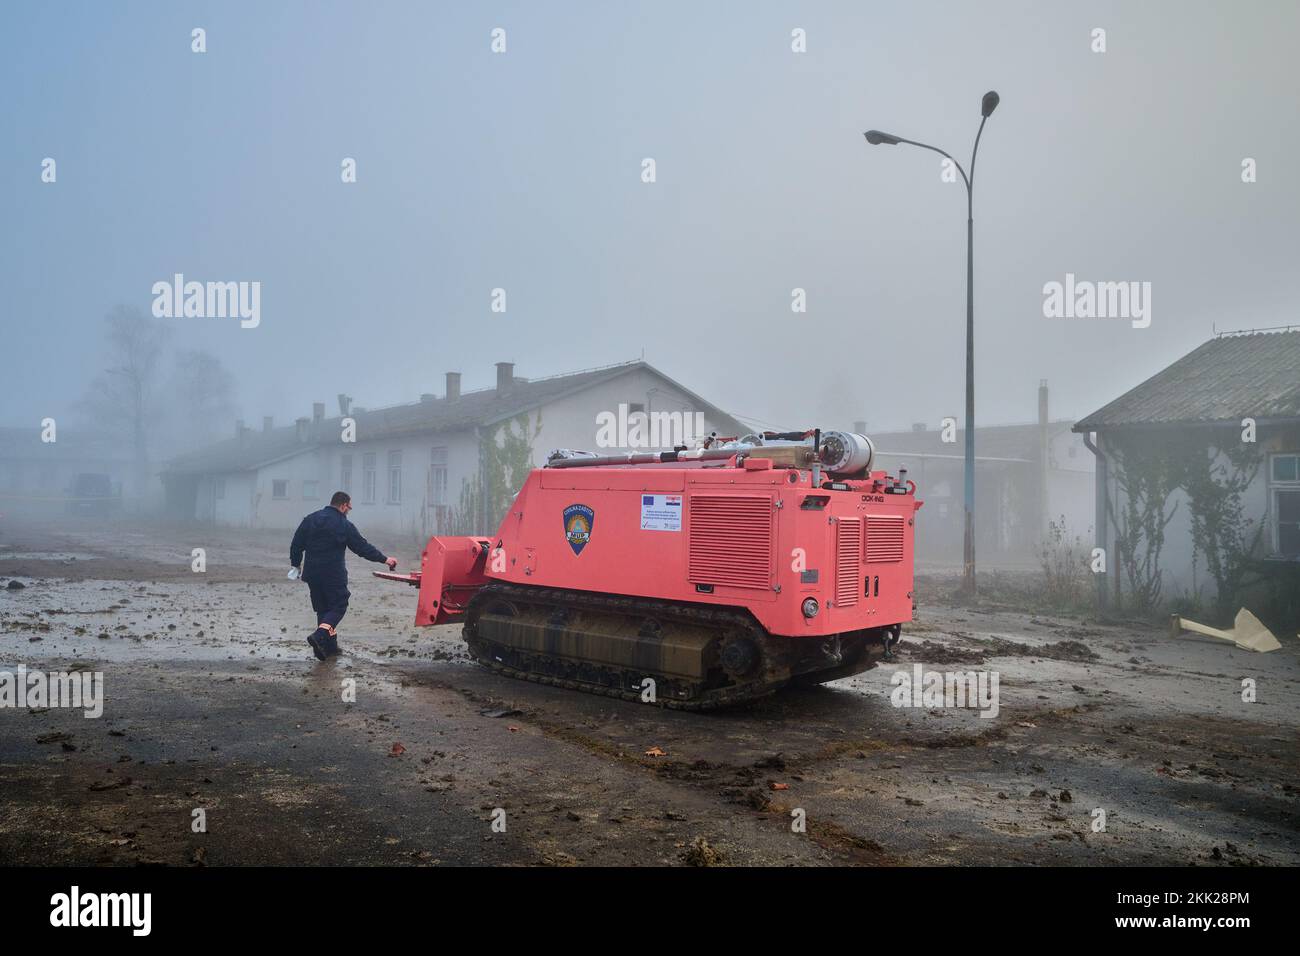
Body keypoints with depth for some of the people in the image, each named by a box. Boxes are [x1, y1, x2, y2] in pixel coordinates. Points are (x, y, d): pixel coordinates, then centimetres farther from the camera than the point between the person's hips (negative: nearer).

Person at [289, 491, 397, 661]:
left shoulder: (310, 519, 6)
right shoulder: (345, 525, -8)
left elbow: (296, 543, 8)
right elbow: (363, 548, -4)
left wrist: (296, 563, 22)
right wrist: (384, 559, 6)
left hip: (312, 574, 6)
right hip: (334, 575, -6)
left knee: (323, 608, 15)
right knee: (338, 607, 3)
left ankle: (330, 646, 16)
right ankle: (320, 635, -20)